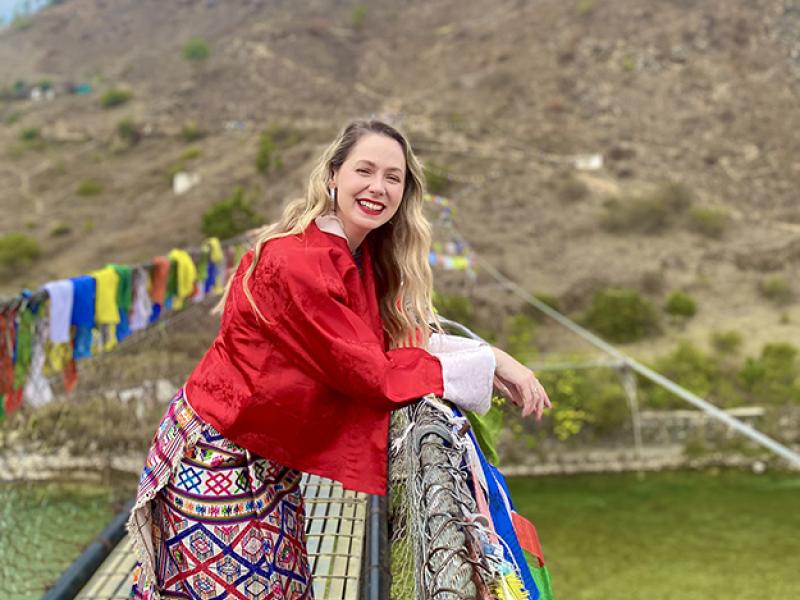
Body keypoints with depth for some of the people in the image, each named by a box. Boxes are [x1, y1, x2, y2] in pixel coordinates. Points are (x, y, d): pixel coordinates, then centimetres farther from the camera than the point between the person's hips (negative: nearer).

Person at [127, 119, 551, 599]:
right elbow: (369, 371, -24)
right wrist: (485, 364, -19)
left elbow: (405, 339, 2)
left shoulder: (365, 259, 2)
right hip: (217, 459, -8)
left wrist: (493, 357, -11)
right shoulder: (296, 261, -25)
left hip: (271, 464, 8)